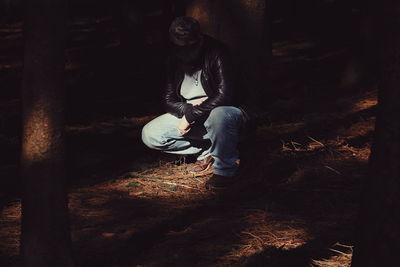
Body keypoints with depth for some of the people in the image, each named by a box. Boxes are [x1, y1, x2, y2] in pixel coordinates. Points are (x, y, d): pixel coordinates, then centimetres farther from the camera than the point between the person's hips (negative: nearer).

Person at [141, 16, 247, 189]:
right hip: (188, 114, 7)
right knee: (149, 135, -7)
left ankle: (224, 169, -19)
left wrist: (192, 115, -26)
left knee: (219, 115, -43)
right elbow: (169, 101, 3)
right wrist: (189, 109, -20)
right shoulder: (175, 61, -1)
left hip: (222, 111, -7)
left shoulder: (216, 53, -20)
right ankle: (207, 152, 2)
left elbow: (225, 95, -29)